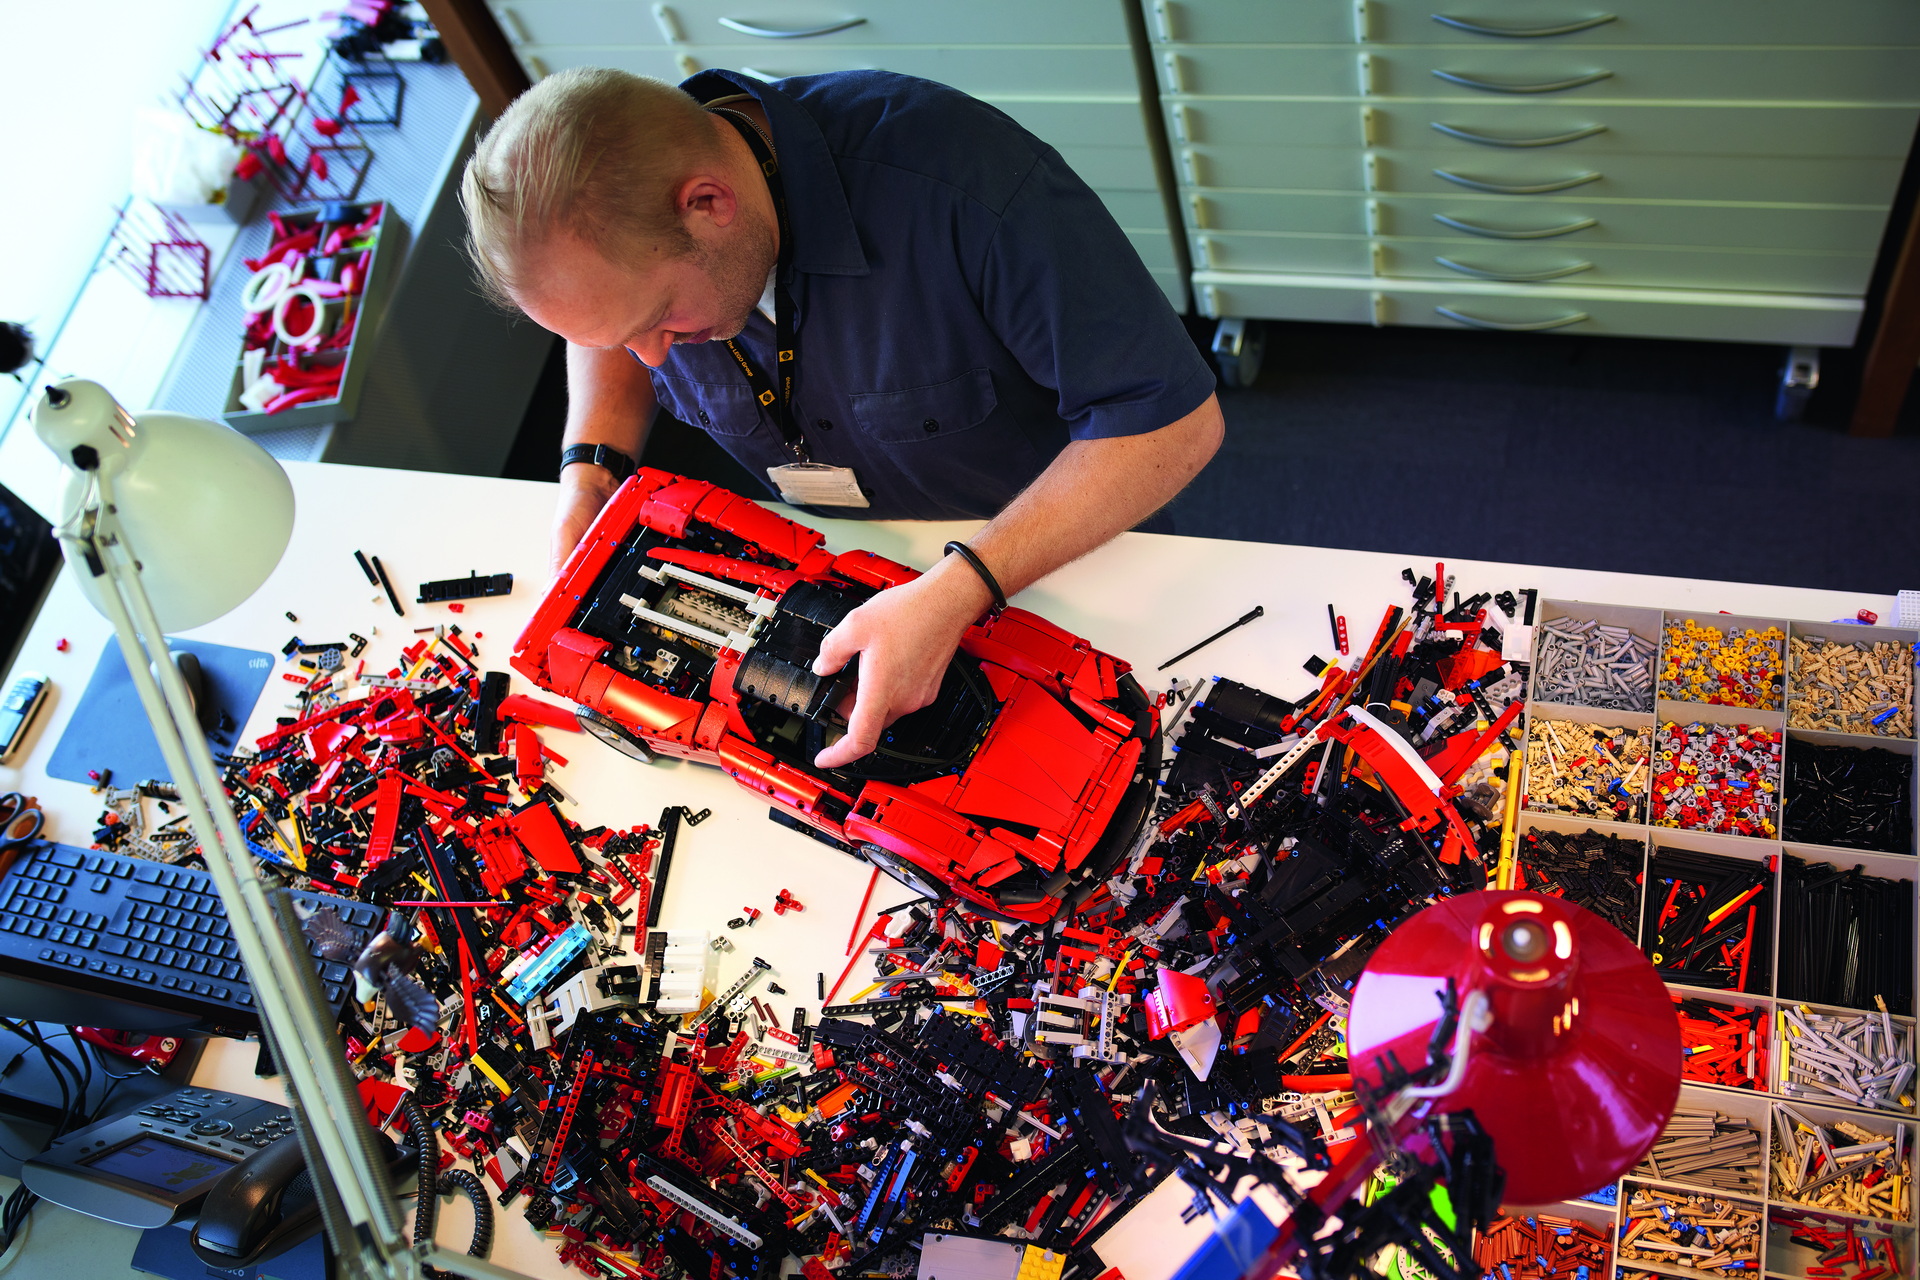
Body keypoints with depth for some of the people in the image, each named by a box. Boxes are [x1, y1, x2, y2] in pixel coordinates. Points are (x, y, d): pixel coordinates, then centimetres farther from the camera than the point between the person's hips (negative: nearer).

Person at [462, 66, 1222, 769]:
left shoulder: (962, 185, -41)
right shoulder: (611, 211, -20)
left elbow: (1177, 417, -36)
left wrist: (961, 591, -43)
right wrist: (590, 467, -13)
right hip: (816, 544, 5)